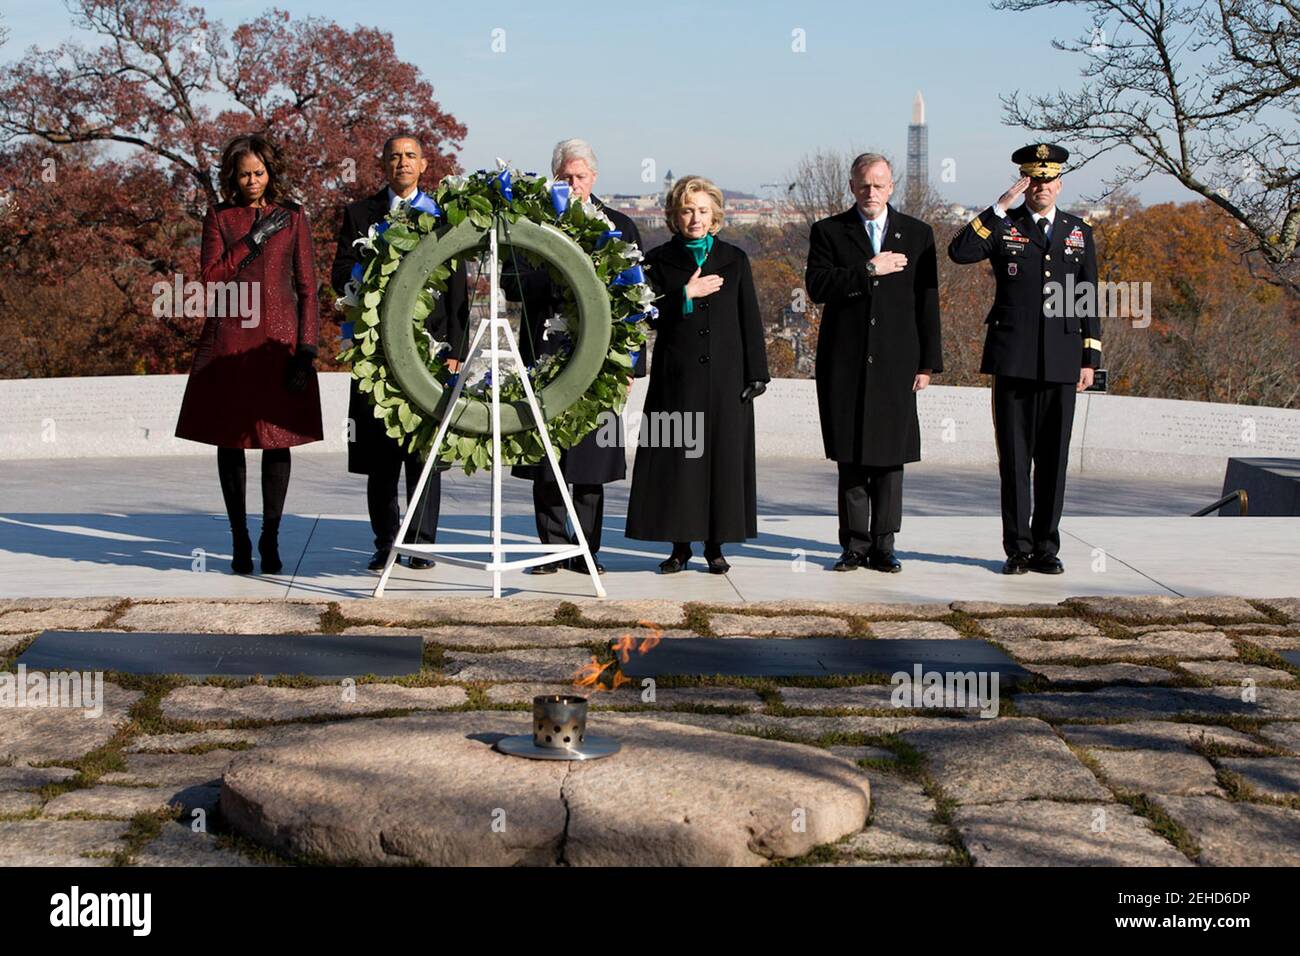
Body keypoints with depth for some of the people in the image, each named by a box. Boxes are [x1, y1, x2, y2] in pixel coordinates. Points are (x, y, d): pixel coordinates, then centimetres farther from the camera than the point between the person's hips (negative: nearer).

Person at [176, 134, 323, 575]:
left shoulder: (293, 217, 7)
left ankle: (270, 539, 6)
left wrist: (306, 349, -5)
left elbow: (307, 286, 4)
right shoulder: (219, 218, 9)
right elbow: (212, 275, -3)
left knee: (277, 439, -2)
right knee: (230, 440, 2)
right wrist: (254, 239, -9)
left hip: (278, 340, -1)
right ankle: (240, 540, 10)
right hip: (229, 342, 1)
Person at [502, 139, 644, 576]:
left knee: (591, 459, 2)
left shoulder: (620, 227, 9)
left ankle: (586, 550, 10)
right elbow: (511, 284, -1)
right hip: (545, 353, 0)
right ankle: (552, 547, 10)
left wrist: (629, 360, 1)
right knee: (545, 456, 1)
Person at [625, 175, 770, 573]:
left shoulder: (734, 260, 10)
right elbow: (647, 315, -3)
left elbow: (750, 319, 7)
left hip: (725, 376, 1)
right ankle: (680, 544, 8)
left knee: (723, 456, 2)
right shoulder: (659, 260, 6)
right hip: (677, 376, -1)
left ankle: (715, 544, 11)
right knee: (676, 458, -2)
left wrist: (756, 373, 0)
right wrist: (686, 295, -14)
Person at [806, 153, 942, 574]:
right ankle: (855, 546, 10)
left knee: (890, 458, 1)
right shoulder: (829, 232, 7)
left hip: (895, 364, 1)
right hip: (845, 362, 0)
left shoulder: (918, 234, 10)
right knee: (850, 459, 3)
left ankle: (883, 545, 9)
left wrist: (928, 362, 4)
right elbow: (817, 286, -7)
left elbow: (927, 303, 8)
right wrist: (868, 271, -15)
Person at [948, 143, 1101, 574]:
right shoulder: (1002, 226, 5)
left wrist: (1090, 359, 6)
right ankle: (1017, 548, 7)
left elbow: (1088, 301, 13)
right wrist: (1001, 206, -14)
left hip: (1062, 361, 2)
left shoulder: (1079, 232, 13)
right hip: (1013, 359, -2)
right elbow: (958, 251, -15)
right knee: (1014, 457, 0)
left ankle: (1046, 547, 13)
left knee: (1054, 458, 5)